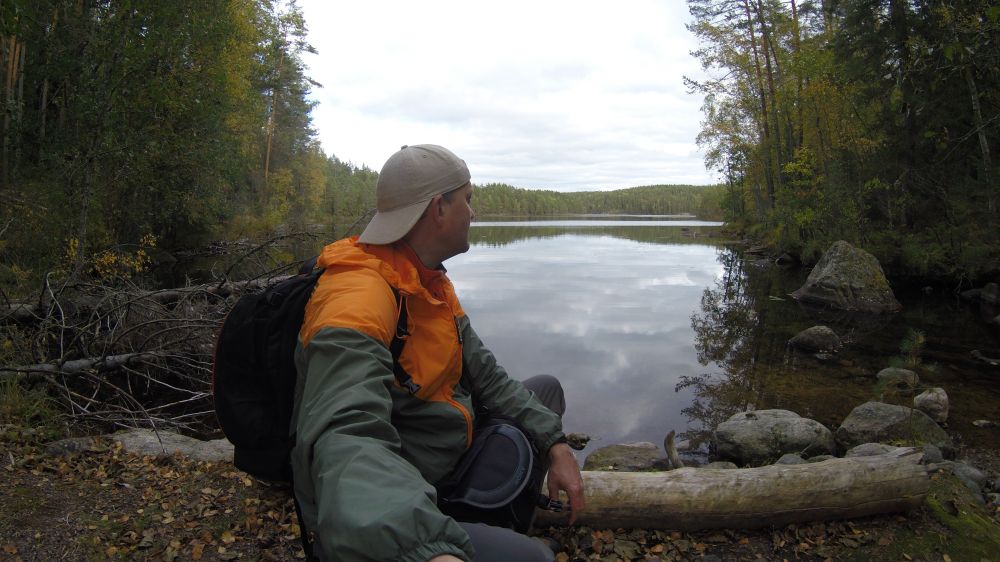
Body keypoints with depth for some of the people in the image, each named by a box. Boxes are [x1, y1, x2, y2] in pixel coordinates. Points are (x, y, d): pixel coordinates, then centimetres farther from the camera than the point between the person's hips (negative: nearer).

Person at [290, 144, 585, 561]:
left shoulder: (431, 283, 4)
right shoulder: (359, 296, -28)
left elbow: (486, 376, 8)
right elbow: (344, 437, -43)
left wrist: (555, 444, -2)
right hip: (392, 523, -9)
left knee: (546, 390, 18)